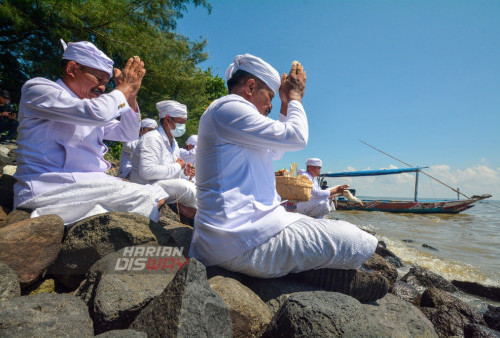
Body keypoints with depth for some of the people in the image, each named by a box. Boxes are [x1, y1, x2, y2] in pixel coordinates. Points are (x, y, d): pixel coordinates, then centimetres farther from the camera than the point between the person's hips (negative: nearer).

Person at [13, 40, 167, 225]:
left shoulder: (89, 105, 20)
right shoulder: (38, 88, -4)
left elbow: (126, 134, 20)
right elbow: (96, 113, -23)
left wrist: (131, 96, 8)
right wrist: (125, 88, -6)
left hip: (87, 186, 8)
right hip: (51, 189, -8)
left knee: (156, 196, -5)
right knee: (151, 198, -19)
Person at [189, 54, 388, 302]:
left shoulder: (224, 113, 21)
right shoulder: (228, 107, -12)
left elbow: (273, 150, 26)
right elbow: (296, 137, -13)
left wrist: (286, 106, 21)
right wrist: (295, 97, 4)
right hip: (245, 240, -11)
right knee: (363, 244, -8)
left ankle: (304, 271, 14)